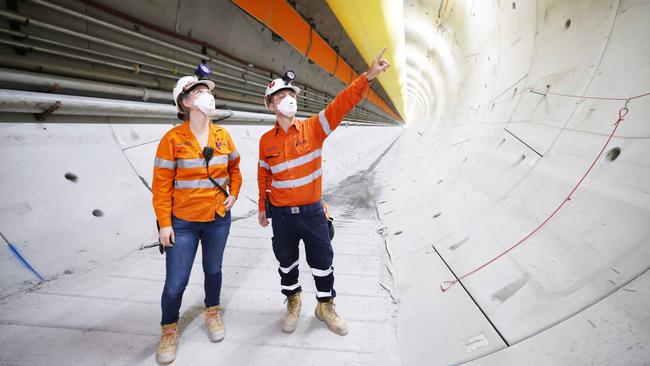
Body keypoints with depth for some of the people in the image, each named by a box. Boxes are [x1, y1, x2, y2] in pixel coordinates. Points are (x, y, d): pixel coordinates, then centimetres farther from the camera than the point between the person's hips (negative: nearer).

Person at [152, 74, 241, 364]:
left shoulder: (222, 135, -1)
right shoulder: (173, 139, -13)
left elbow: (234, 167, 15)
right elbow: (161, 184, -10)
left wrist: (233, 195, 4)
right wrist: (164, 224, -10)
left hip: (218, 219, 3)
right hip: (183, 223, -3)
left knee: (213, 269, 19)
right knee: (175, 282, 5)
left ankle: (212, 312, 45)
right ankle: (169, 329, 33)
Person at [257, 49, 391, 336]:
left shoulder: (313, 128, -6)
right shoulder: (266, 140, -1)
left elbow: (342, 103, -18)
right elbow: (263, 176, 9)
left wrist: (367, 76, -29)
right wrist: (263, 208, 14)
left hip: (312, 211, -1)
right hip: (281, 214, 1)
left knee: (322, 262, 11)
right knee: (287, 262, 17)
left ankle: (325, 306, 36)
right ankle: (293, 303, 43)